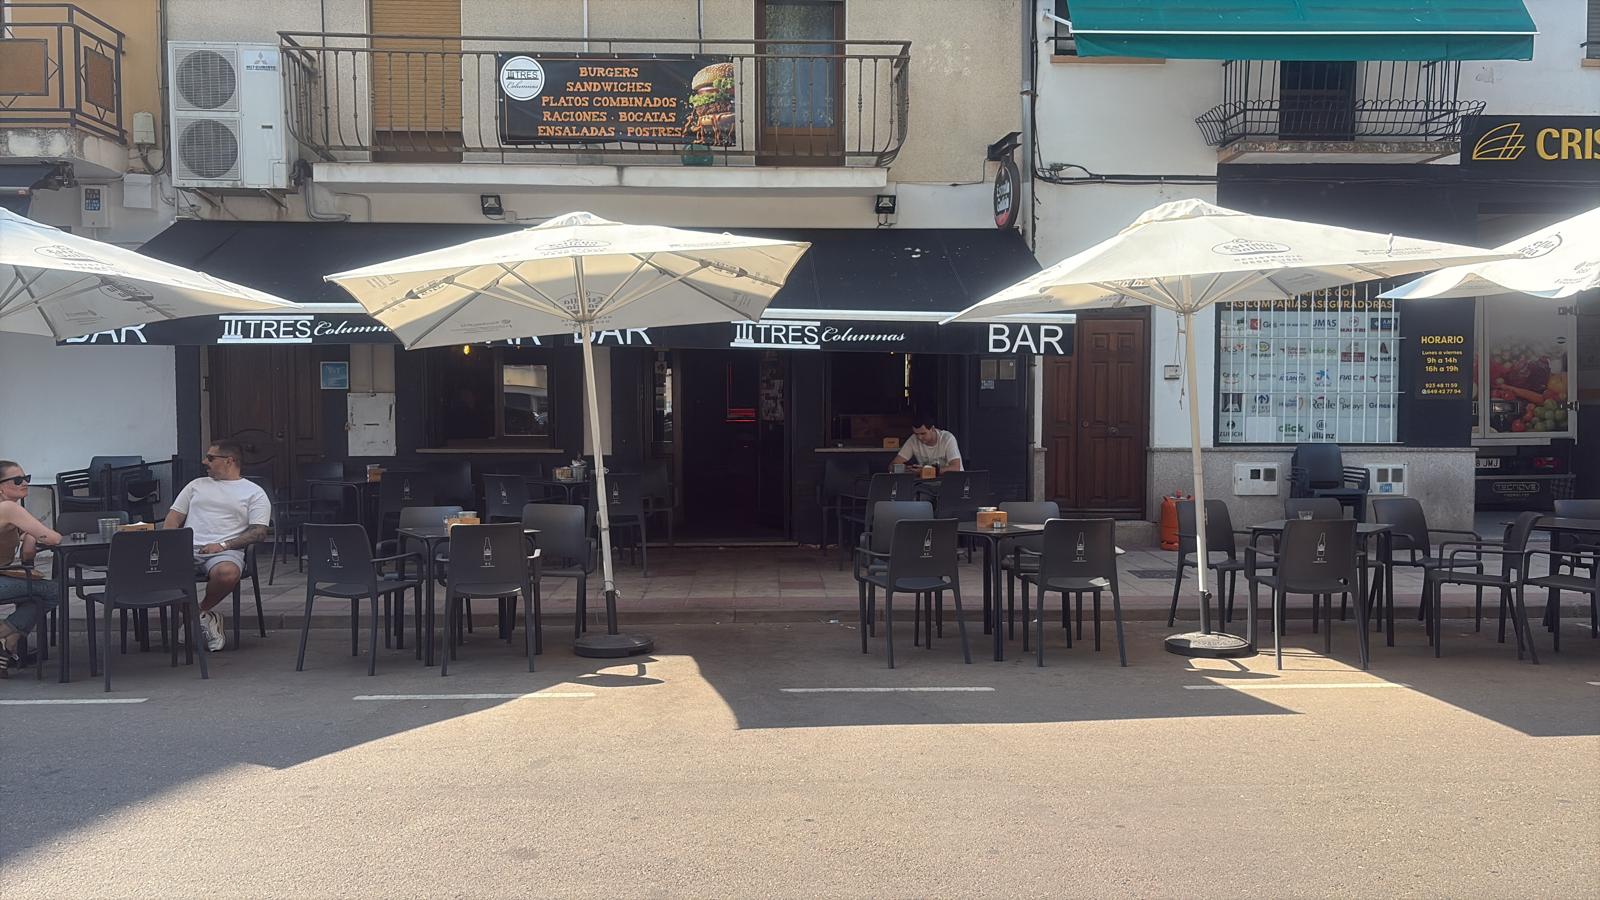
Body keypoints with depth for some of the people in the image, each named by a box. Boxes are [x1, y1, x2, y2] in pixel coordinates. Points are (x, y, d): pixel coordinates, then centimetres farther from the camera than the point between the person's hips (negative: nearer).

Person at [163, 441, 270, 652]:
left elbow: (259, 531, 1)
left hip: (226, 550, -4)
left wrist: (223, 545, -12)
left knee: (227, 573, -40)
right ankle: (205, 617, -9)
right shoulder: (197, 485, 26)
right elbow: (174, 517, 22)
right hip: (187, 547, 4)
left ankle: (200, 611, -5)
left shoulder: (254, 492, 12)